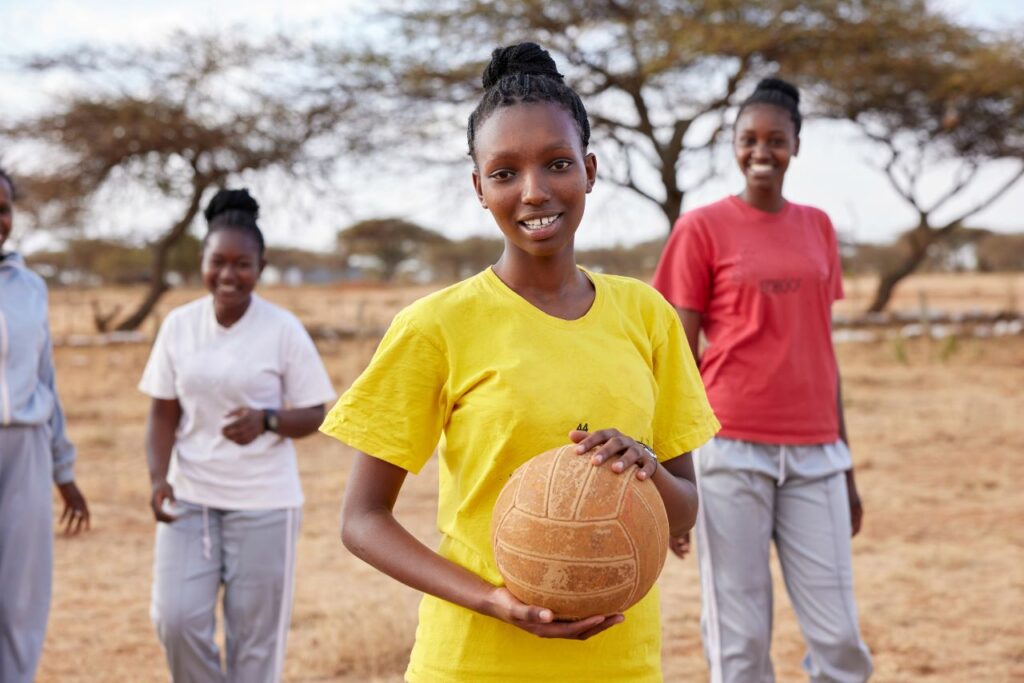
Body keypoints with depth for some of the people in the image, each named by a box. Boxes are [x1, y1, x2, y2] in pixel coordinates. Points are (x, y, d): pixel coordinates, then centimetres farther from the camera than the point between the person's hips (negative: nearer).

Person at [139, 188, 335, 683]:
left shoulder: (283, 330, -7)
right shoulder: (179, 325, 2)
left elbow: (313, 415, -3)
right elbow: (163, 414, 6)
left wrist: (267, 420, -23)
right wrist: (158, 477, -10)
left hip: (263, 504, -2)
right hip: (190, 498, 3)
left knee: (254, 634, 5)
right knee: (176, 618, -8)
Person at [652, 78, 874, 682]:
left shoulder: (818, 228, 11)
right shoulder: (702, 229, -1)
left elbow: (823, 353, 15)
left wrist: (846, 466, 15)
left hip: (814, 455, 4)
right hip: (731, 451, -4)